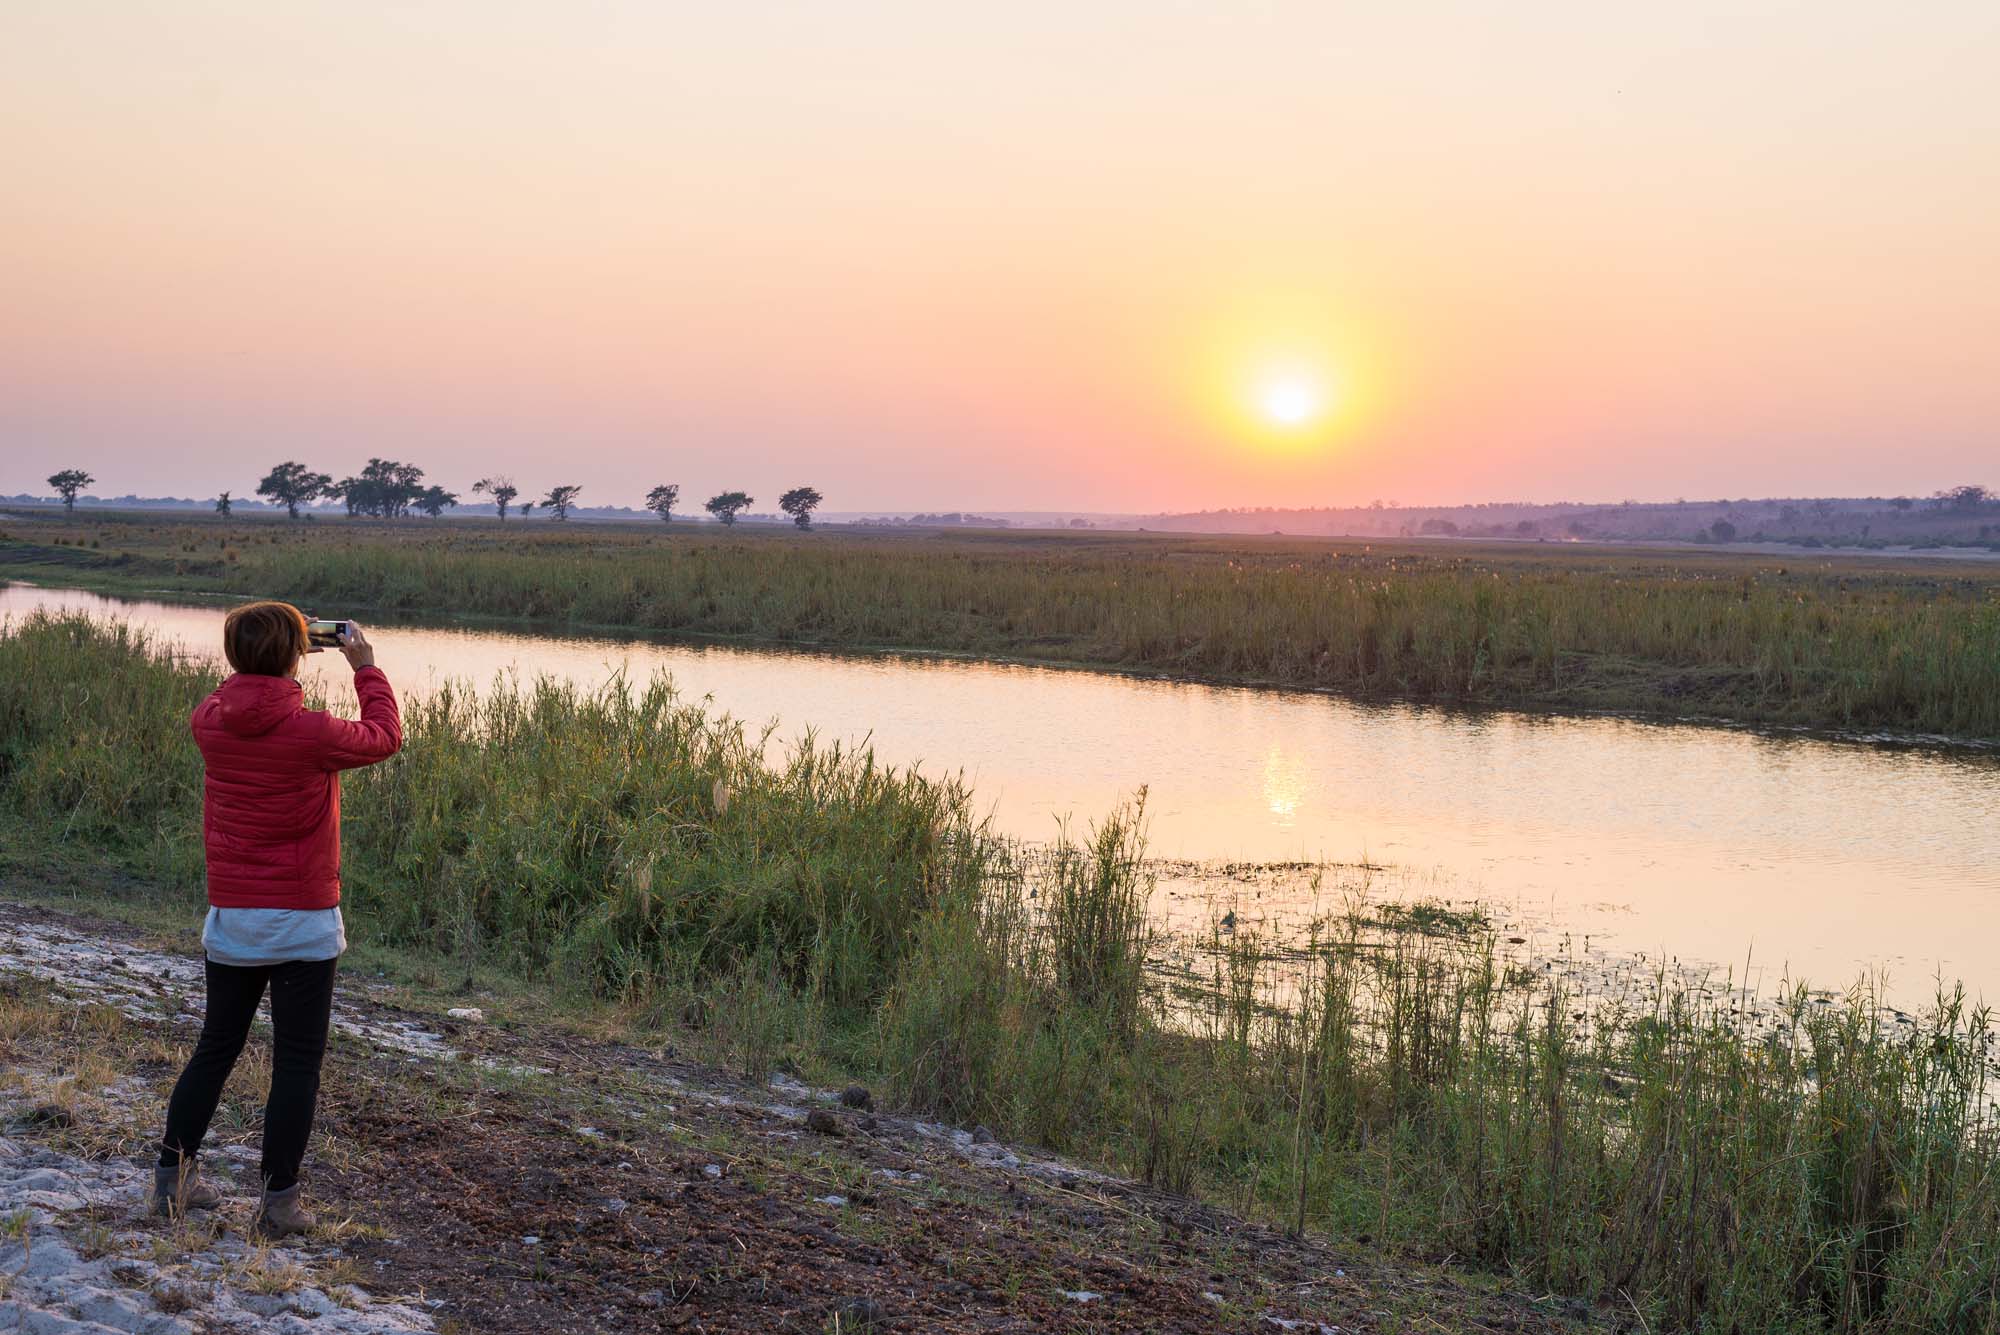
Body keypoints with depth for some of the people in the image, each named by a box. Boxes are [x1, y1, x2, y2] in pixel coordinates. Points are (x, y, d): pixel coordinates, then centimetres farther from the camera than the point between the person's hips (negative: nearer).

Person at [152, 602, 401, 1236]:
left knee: (215, 1048, 19)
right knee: (297, 1063, 3)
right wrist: (366, 667, 13)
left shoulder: (208, 723, -5)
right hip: (304, 922, -4)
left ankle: (173, 1175, 23)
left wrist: (260, 653, 18)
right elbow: (384, 737, 3)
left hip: (230, 918, 5)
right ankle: (279, 1201, 5)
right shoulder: (312, 732, -17)